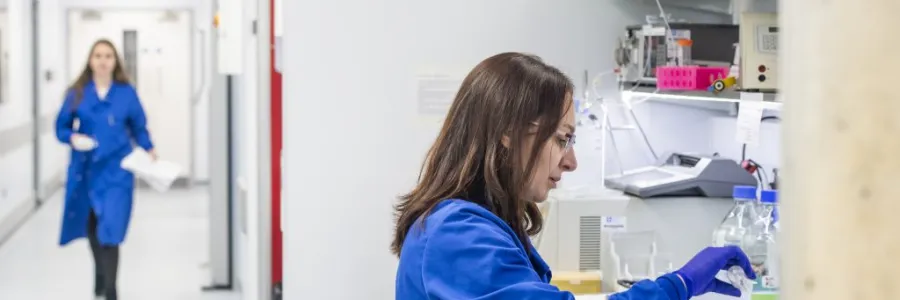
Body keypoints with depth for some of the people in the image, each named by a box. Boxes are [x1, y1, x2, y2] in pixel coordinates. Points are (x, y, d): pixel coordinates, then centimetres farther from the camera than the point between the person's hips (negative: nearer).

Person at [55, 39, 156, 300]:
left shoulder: (126, 93, 1)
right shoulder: (77, 93, 1)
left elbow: (139, 127, 9)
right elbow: (61, 127, 6)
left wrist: (149, 150, -6)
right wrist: (73, 137, -15)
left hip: (116, 170, -2)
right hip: (85, 169, 2)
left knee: (110, 230, -12)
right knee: (91, 227, 16)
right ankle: (101, 274, 42)